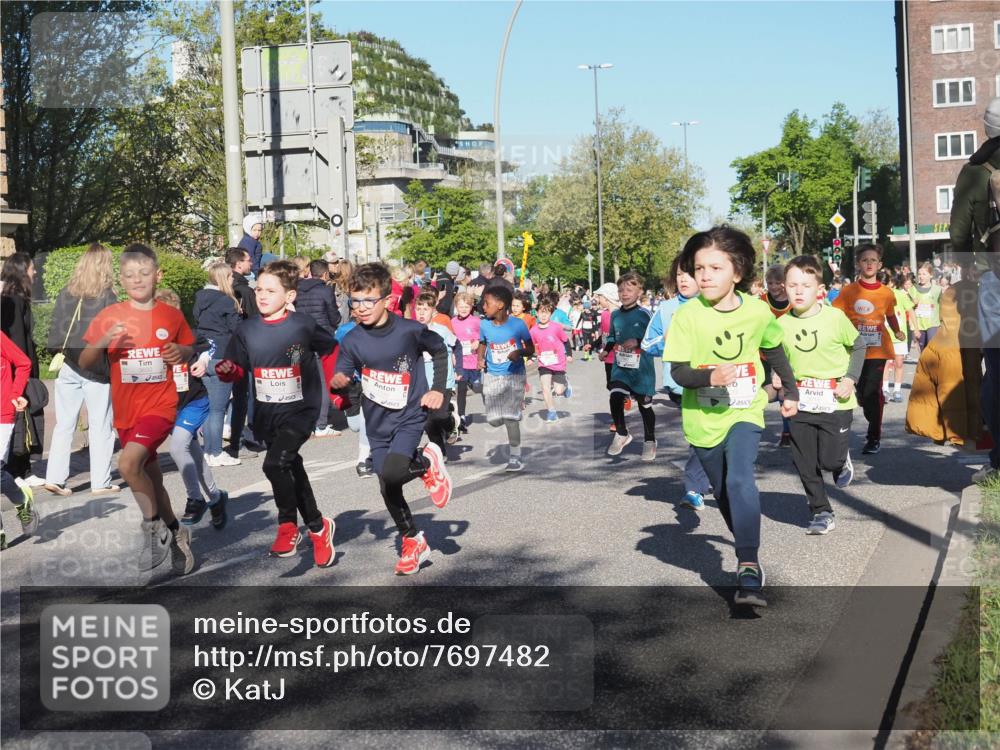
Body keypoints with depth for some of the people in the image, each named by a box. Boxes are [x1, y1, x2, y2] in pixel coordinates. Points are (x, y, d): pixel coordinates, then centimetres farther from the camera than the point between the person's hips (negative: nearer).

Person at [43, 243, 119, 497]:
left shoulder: (65, 293, 5)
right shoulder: (107, 296, -6)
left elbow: (55, 330, 5)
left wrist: (57, 355, 13)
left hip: (67, 368, 4)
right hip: (96, 369, -4)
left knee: (64, 425, 11)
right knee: (100, 426, 4)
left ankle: (55, 478, 8)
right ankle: (100, 482, 6)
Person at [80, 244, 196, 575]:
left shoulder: (172, 315, -1)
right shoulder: (109, 316, -1)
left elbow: (188, 349, 15)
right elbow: (84, 363, 0)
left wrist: (181, 353, -8)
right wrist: (102, 342, -19)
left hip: (160, 405, -3)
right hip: (126, 411, 3)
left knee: (128, 463, -26)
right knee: (150, 477, 15)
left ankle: (154, 527, -5)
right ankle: (175, 533, 35)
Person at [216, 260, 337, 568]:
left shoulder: (303, 325, -11)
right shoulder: (246, 330, -2)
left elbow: (329, 351, 3)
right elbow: (239, 370, 5)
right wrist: (226, 370, -16)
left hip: (300, 410, -5)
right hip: (266, 414, 5)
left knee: (275, 463, -22)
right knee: (292, 469, 17)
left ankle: (288, 524, 2)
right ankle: (317, 527, 35)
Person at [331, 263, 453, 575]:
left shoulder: (410, 330, -14)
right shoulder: (352, 340, -9)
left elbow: (440, 350, 4)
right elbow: (341, 376, -9)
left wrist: (438, 389, -2)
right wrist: (338, 382, -32)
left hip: (409, 417, -3)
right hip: (377, 424, 4)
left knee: (392, 473, -27)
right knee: (388, 491, 8)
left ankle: (427, 462, 6)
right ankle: (413, 542, 31)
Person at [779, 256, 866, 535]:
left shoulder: (835, 317, -9)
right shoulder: (782, 324, -1)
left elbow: (858, 347, 4)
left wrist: (850, 379, -7)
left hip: (834, 402, -3)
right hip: (800, 404, 3)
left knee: (830, 460, -6)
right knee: (806, 465, 6)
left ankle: (842, 461, 30)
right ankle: (821, 512, 22)